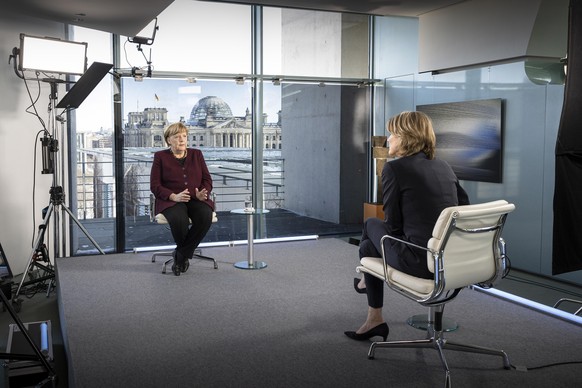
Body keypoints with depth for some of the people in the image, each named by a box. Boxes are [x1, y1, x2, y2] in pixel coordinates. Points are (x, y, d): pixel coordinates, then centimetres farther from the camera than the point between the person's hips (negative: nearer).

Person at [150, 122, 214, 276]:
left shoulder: (196, 154, 16)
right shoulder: (160, 157, 9)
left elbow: (207, 180, 10)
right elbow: (155, 185, 0)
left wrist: (202, 193, -14)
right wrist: (174, 196, -18)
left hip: (196, 199, 2)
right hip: (171, 201, -2)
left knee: (205, 216, -33)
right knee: (179, 219, -37)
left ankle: (180, 255, -15)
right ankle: (185, 254, -6)